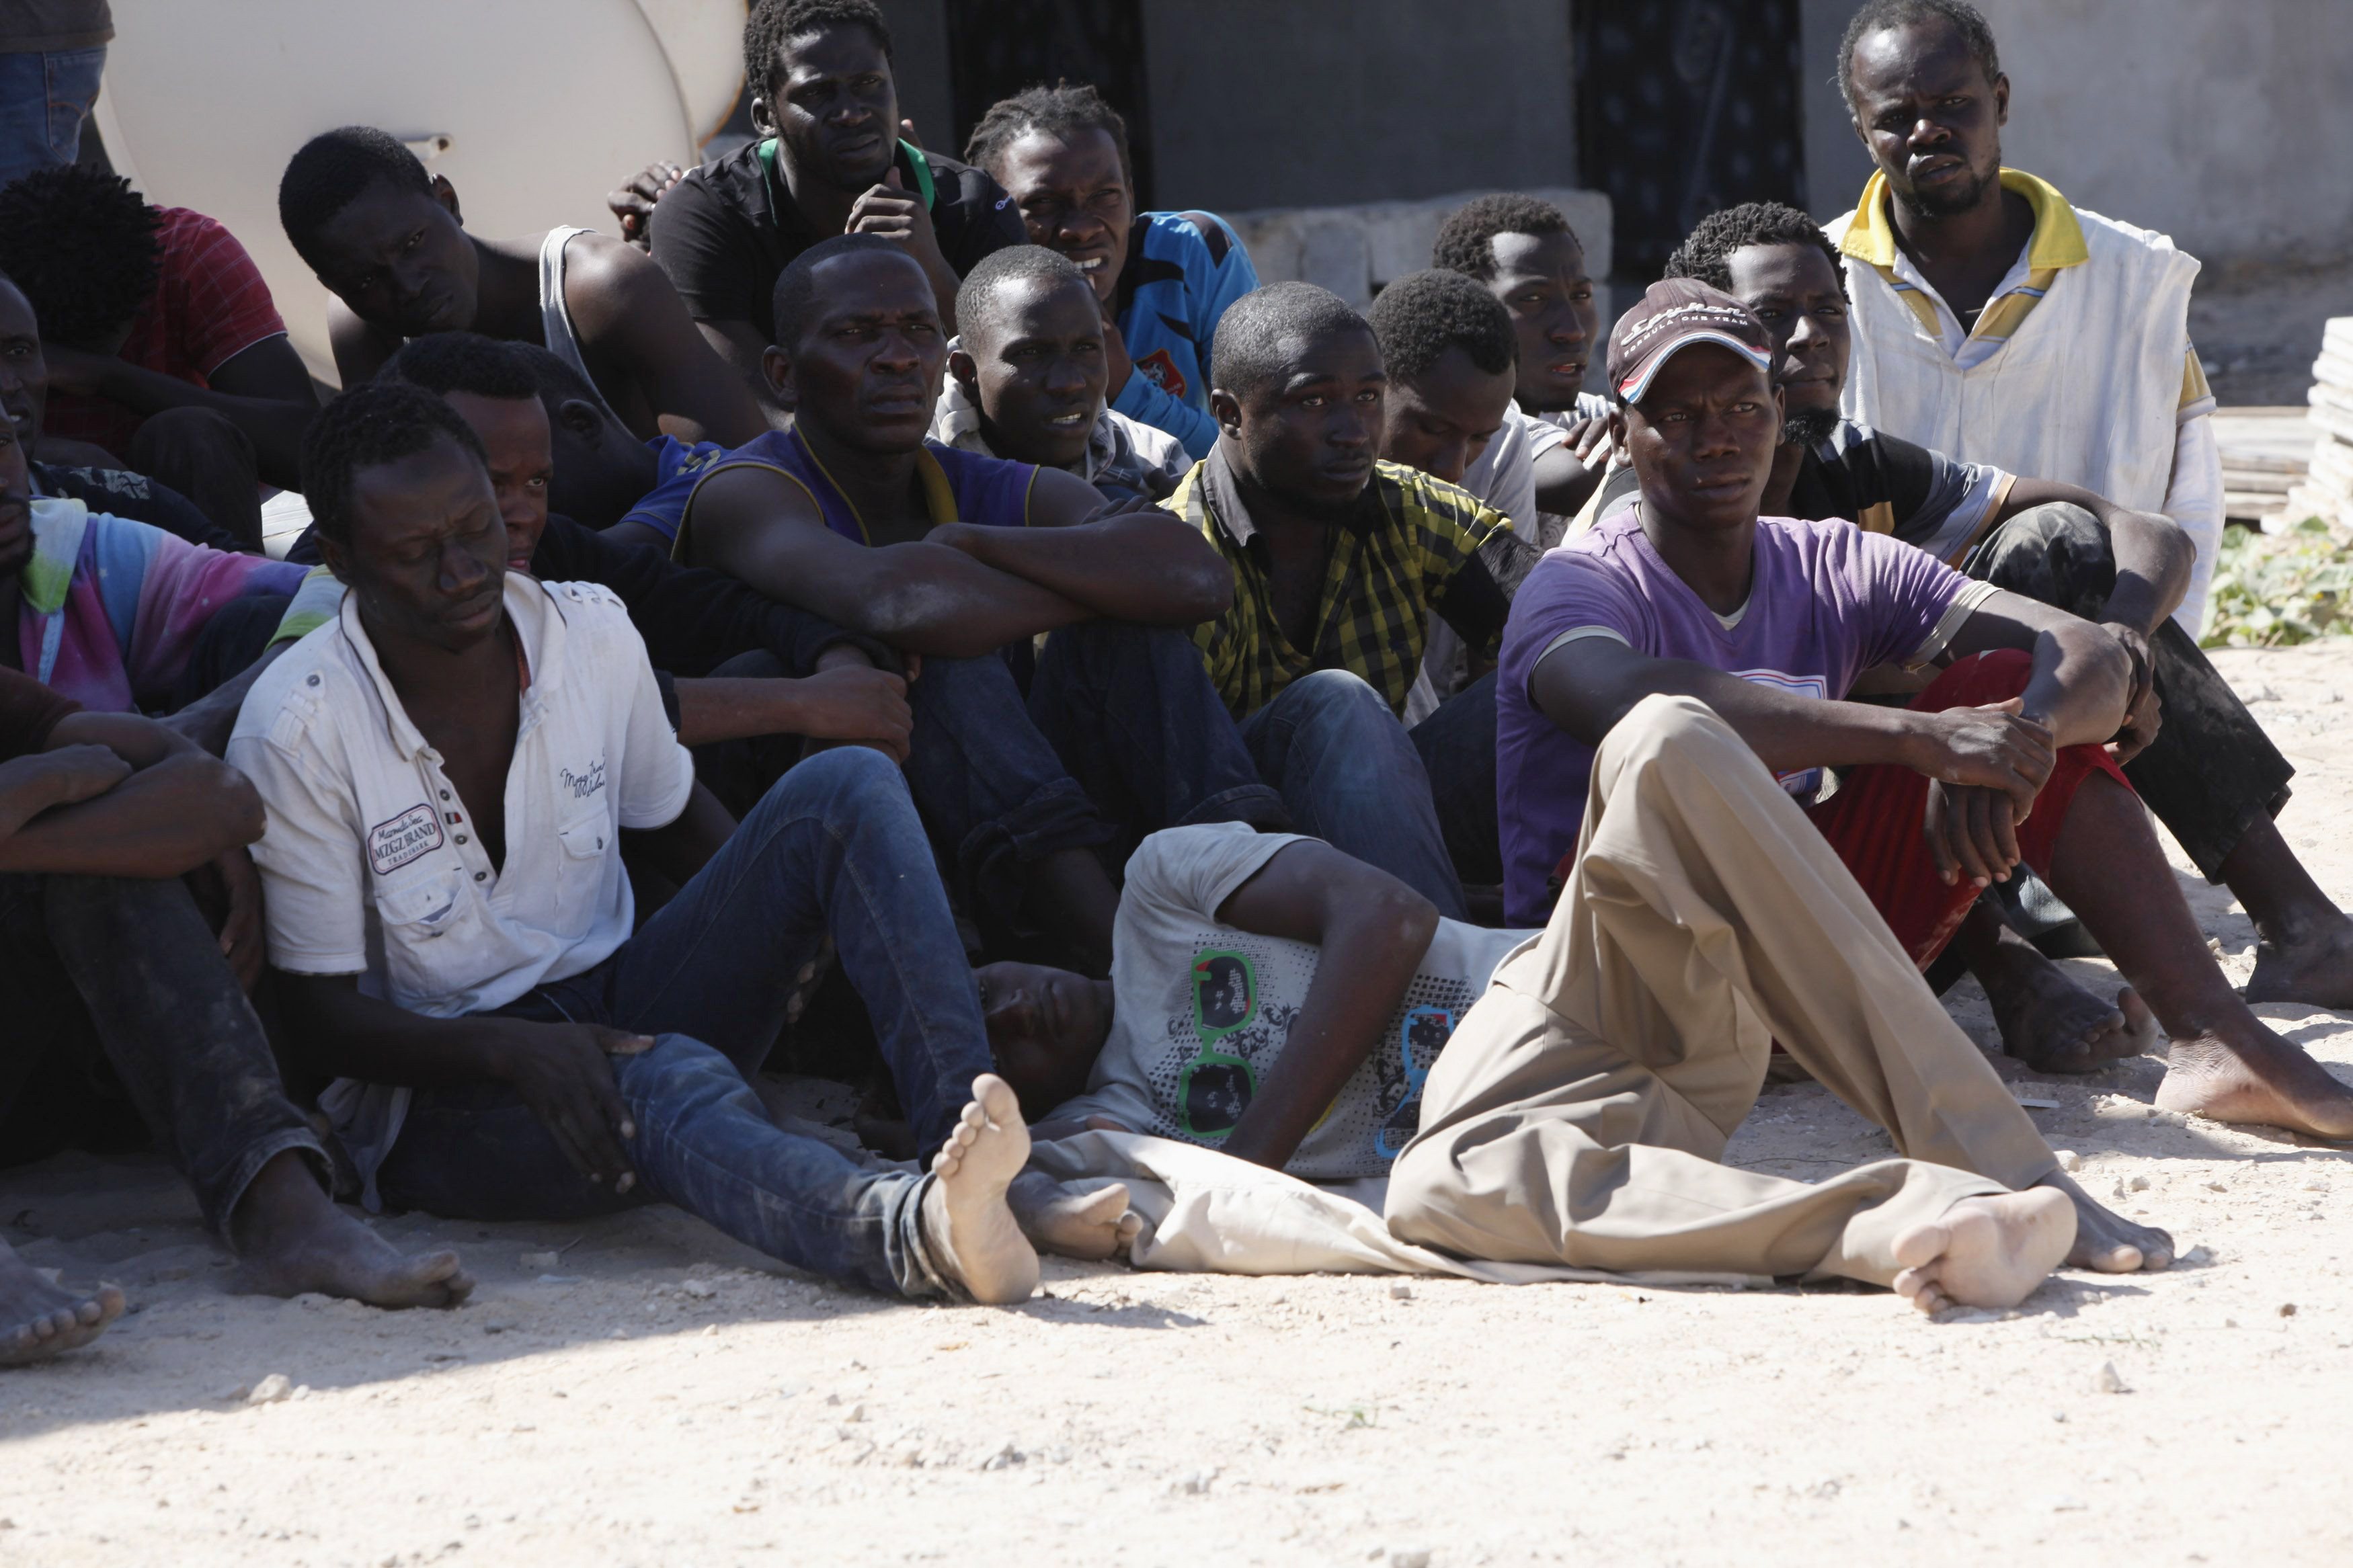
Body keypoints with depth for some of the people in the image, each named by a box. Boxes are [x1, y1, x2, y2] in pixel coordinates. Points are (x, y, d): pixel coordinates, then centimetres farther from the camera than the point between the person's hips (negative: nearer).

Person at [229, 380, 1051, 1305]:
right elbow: (322, 1021, -12)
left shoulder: (591, 631, 1)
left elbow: (676, 821, 19)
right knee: (666, 1079, -40)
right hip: (444, 1099, -6)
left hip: (617, 1008, 6)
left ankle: (962, 1115, -38)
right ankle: (917, 1229, -70)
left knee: (844, 789, -14)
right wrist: (514, 1051, -30)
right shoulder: (296, 731, -13)